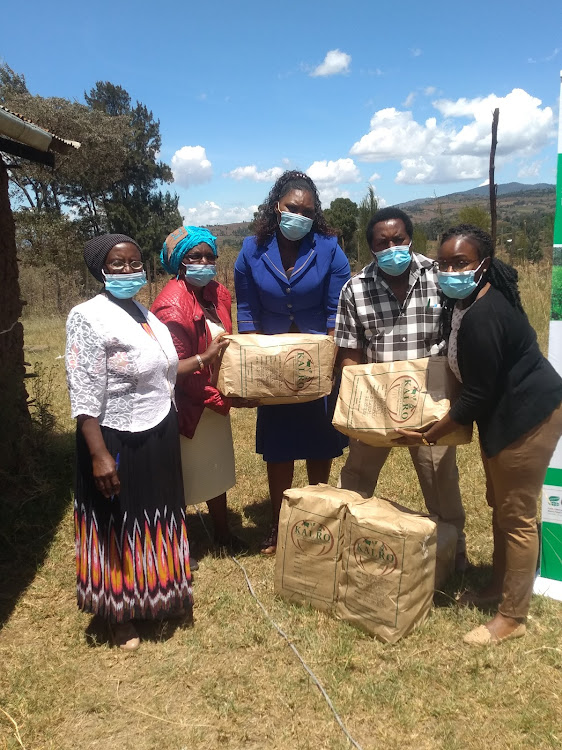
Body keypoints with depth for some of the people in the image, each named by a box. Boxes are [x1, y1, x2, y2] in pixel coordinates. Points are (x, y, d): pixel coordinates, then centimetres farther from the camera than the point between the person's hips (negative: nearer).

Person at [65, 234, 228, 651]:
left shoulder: (145, 313, 8)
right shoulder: (89, 317, -16)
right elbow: (84, 396, -20)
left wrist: (206, 357, 11)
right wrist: (99, 454, -24)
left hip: (159, 435, 8)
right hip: (119, 442, -7)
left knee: (155, 521, 21)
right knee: (120, 526, 9)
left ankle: (159, 594, 43)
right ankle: (119, 613, 31)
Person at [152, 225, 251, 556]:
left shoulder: (218, 293, 1)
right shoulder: (172, 306, -23)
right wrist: (226, 399, -23)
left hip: (215, 401, 8)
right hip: (188, 405, -7)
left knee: (216, 465, 20)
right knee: (184, 471, 8)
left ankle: (223, 532, 40)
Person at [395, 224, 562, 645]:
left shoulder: (481, 317, -28)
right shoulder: (469, 299, 4)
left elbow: (477, 396, -23)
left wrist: (429, 436, -15)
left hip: (528, 415, -10)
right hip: (508, 409, 11)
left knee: (516, 515, -1)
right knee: (501, 503, 20)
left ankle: (513, 618, 14)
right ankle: (501, 584, 38)